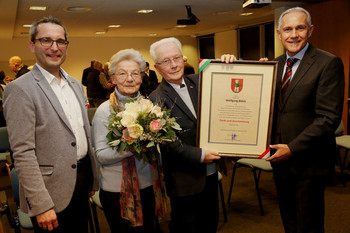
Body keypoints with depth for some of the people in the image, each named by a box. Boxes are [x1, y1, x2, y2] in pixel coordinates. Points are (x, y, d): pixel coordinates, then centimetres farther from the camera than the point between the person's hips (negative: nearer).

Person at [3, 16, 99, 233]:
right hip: (53, 192, -6)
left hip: (81, 181, 7)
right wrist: (41, 205, -18)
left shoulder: (76, 84, 9)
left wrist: (93, 180, 14)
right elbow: (23, 153, -17)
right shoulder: (20, 89, -13)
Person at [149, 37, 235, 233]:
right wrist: (200, 155, -21)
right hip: (185, 179, -5)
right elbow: (167, 142, -18)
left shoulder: (198, 82, 2)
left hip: (211, 172, 5)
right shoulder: (157, 100, -14)